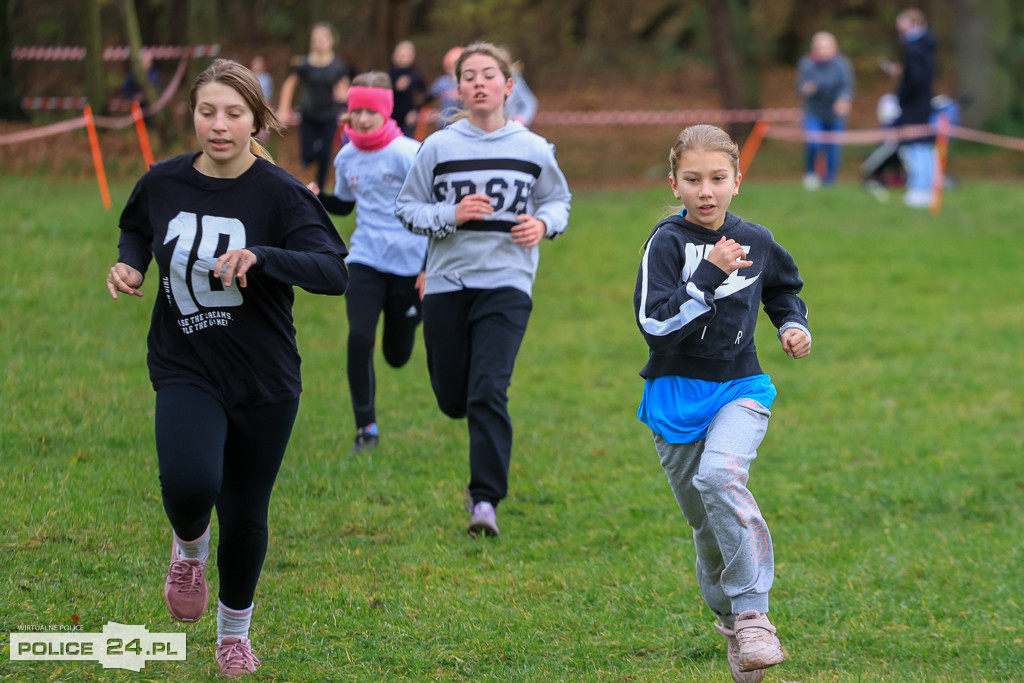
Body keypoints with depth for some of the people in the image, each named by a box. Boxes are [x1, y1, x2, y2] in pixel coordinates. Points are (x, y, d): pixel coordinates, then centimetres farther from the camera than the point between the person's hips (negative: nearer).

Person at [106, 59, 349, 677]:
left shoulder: (281, 194, -13)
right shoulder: (164, 184, -2)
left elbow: (334, 272, -24)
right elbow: (137, 227, 21)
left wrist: (259, 256, -38)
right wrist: (130, 263, -1)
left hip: (265, 381, -1)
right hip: (186, 372, 1)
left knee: (245, 516, 8)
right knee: (190, 483, -27)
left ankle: (235, 632, 36)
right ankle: (190, 548, 11)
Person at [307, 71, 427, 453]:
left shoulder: (407, 154, -12)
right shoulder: (347, 157, 4)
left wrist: (431, 267, -12)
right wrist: (316, 199, -1)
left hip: (409, 266, -3)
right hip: (365, 262, 3)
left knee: (397, 357, 7)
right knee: (360, 339, -17)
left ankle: (420, 315, 44)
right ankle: (366, 427, -4)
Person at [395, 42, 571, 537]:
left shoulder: (533, 150, 3)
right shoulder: (438, 147, 1)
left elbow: (558, 199, 18)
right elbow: (407, 208, 4)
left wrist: (543, 223, -5)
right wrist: (452, 215, -14)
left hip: (506, 284, -2)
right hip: (447, 282, 2)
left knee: (488, 393, -17)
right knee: (453, 400, 7)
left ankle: (485, 500, -14)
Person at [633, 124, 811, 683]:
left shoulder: (755, 243, 3)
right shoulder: (668, 242, -7)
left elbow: (784, 288, 26)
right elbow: (653, 320, -20)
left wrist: (794, 325, 7)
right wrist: (710, 273, -24)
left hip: (740, 389, 0)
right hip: (677, 394, 0)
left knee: (720, 476, -29)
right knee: (706, 523, 5)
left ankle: (752, 613, -28)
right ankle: (730, 620, 28)